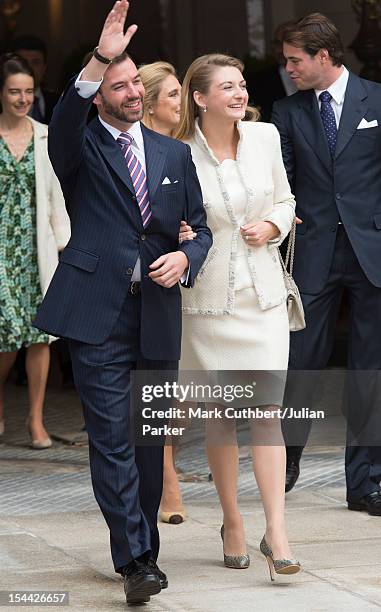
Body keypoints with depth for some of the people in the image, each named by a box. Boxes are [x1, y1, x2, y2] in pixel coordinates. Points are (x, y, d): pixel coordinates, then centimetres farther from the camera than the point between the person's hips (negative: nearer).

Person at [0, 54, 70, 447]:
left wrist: (63, 242, 6)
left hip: (37, 246, 3)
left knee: (40, 333, -2)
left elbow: (55, 195, 11)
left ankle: (36, 419, 6)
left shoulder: (45, 137, 7)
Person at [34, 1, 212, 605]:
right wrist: (99, 60, -34)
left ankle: (143, 547, 20)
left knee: (149, 439, 10)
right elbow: (64, 120, -21)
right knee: (112, 438, -9)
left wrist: (185, 256, -4)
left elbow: (200, 227, 19)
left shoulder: (174, 154, 14)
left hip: (158, 314, 4)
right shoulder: (82, 147, 3)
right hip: (98, 312, -4)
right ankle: (137, 559, -12)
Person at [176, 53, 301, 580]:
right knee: (221, 415, 7)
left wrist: (271, 225, -5)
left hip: (263, 294, 2)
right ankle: (232, 523, 22)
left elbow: (285, 200, 15)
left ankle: (276, 531, -8)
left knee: (268, 410, -7)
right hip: (208, 297, -2)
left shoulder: (265, 137, 1)